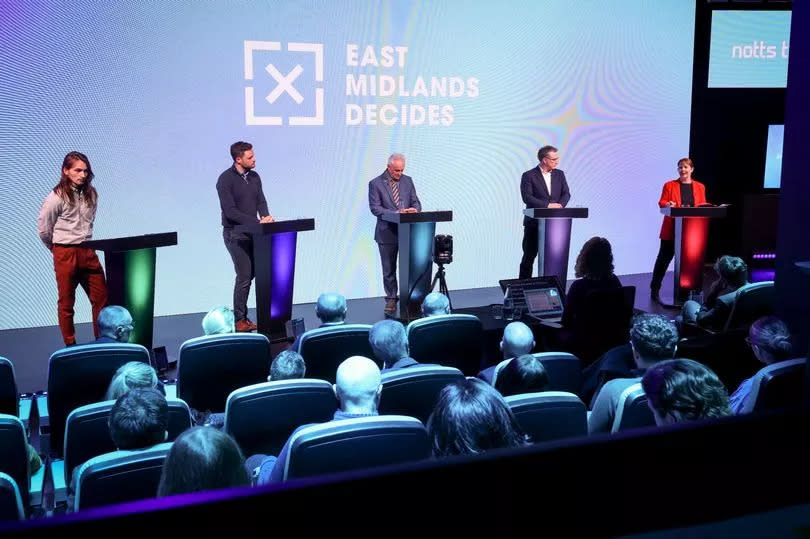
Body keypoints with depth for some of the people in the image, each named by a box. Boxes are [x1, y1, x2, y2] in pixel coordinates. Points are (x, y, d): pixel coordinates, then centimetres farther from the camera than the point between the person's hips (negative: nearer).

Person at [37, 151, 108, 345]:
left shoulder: (90, 194, 5)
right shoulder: (57, 196, -10)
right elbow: (43, 228, 0)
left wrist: (86, 241, 16)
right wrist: (57, 249, 11)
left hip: (88, 252, 5)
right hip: (65, 254, -4)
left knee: (101, 297, 2)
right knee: (66, 302, 7)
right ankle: (70, 346, 17)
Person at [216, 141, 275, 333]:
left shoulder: (254, 177, 9)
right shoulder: (225, 180, -13)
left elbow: (261, 201, 9)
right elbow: (230, 211, -19)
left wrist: (266, 216, -14)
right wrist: (257, 222, -23)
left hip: (253, 233, 7)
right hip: (235, 235, -7)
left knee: (250, 274, 7)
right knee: (244, 276, -7)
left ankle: (242, 317, 17)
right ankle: (239, 320, 4)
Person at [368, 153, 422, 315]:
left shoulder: (407, 181, 7)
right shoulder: (375, 184, -5)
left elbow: (416, 202, 10)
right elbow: (375, 208, -11)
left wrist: (414, 209, -15)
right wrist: (395, 213, -23)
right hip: (387, 233, -3)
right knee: (389, 270, 7)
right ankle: (391, 300, 17)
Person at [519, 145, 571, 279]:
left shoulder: (559, 174, 11)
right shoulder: (528, 176, -5)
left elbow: (566, 194, 6)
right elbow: (527, 197, -15)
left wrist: (560, 204, -16)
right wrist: (547, 205, -21)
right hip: (534, 223, -4)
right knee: (529, 256, 2)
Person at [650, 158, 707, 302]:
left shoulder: (700, 187, 10)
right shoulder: (669, 185, 2)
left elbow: (703, 206, 9)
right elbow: (661, 203, -2)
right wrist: (668, 205, -23)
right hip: (671, 229, -3)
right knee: (664, 258, -1)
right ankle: (655, 289, 5)